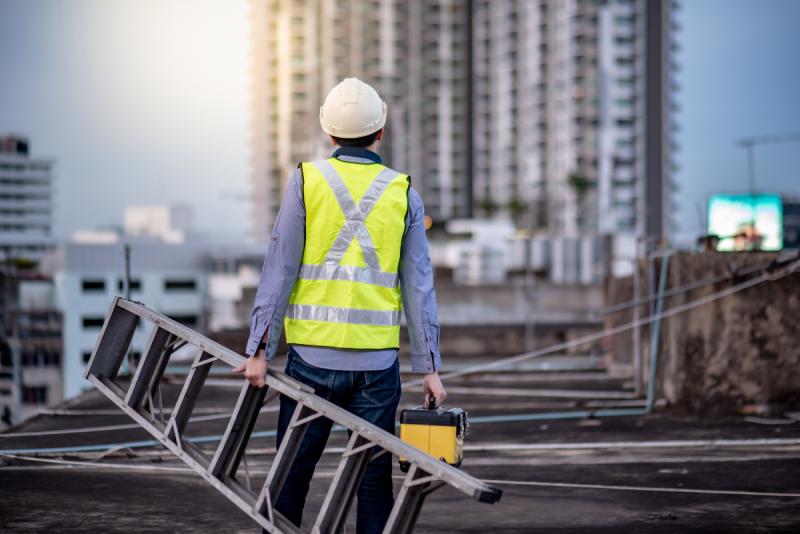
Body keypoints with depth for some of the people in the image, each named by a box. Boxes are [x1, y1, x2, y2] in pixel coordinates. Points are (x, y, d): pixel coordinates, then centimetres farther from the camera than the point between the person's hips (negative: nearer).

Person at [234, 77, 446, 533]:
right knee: (374, 480, 6)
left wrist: (260, 350, -2)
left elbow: (279, 270, -3)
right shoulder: (405, 194, 5)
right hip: (379, 359, 1)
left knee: (291, 475, 7)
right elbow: (418, 285, 4)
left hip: (313, 355, -1)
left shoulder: (306, 180, 1)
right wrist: (430, 366, 6)